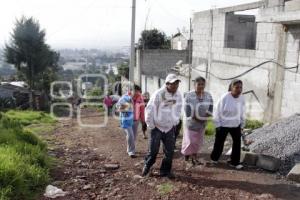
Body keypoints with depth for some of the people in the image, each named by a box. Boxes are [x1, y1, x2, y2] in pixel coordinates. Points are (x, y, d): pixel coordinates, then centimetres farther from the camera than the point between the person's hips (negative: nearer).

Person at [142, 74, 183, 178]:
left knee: (170, 151, 5)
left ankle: (165, 171, 21)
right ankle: (147, 166, 27)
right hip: (157, 127, -5)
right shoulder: (158, 94, -18)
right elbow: (149, 109, -14)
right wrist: (150, 125, -10)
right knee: (153, 150, 1)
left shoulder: (178, 95, 0)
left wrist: (175, 121, 11)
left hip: (170, 128, 5)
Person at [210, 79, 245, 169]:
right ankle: (214, 158, 31)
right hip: (223, 124, -4)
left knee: (237, 142, 4)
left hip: (236, 125, 4)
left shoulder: (242, 98, -6)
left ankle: (234, 162, 19)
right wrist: (217, 125, -11)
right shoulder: (225, 97, -20)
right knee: (219, 143, 9)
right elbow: (218, 112, -13)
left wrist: (242, 125, 9)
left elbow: (242, 113, 6)